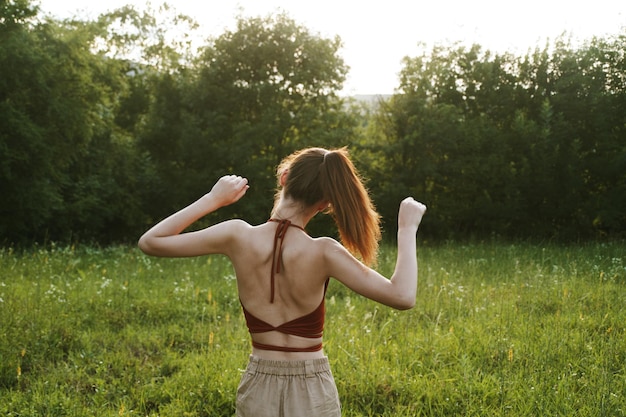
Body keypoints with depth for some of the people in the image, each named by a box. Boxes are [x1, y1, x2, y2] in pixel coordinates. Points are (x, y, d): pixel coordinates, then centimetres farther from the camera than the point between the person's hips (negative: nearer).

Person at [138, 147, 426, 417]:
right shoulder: (322, 253, -18)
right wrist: (407, 229, -8)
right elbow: (403, 297, -20)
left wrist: (212, 200, 2)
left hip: (258, 388, 2)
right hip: (313, 392, -2)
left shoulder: (239, 237, -12)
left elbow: (150, 242, -3)